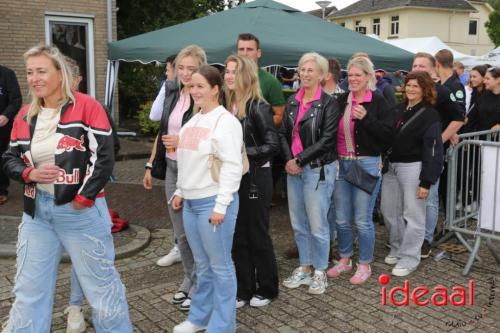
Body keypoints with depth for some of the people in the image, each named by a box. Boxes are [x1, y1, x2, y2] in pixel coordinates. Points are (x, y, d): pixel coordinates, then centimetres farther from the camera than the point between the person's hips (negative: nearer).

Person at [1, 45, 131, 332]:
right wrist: (29, 174, -7)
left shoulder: (87, 107, -8)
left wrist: (83, 199, -16)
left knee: (101, 284, 8)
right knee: (28, 290, 13)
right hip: (36, 211, 5)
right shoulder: (25, 116, 9)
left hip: (82, 210, -5)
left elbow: (105, 157, -13)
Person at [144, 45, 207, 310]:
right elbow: (161, 132, 17)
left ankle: (198, 286, 18)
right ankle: (189, 281, 31)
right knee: (181, 232, 15)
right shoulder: (172, 93, 10)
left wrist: (184, 141, -18)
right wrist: (151, 164, 16)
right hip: (172, 168, 7)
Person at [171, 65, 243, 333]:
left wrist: (221, 205, -20)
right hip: (191, 202, 8)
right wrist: (180, 192, 20)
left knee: (220, 266, 4)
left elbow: (232, 166, -17)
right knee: (203, 265, 18)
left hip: (213, 202, -7)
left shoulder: (225, 121, -12)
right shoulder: (193, 121, 14)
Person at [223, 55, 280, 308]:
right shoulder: (227, 106, 6)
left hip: (255, 179, -6)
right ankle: (244, 289, 26)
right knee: (238, 237, 12)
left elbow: (273, 146, -18)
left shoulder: (258, 107, -13)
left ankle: (267, 289, 23)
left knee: (258, 236, 6)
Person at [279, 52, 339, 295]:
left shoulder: (328, 103, -7)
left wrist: (300, 160, -14)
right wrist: (288, 160, -7)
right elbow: (283, 133, 9)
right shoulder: (293, 101, 10)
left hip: (318, 169, -6)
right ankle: (305, 268, 28)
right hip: (293, 168, 6)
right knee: (298, 223, 13)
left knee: (317, 224, 0)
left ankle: (320, 272, 17)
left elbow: (327, 140, -14)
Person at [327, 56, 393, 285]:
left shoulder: (378, 102, -4)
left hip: (367, 164, -4)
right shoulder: (341, 100, 7)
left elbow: (387, 135, -11)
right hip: (341, 164, 4)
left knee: (363, 220, 2)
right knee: (342, 219, 12)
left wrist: (366, 118, -20)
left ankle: (365, 265, 19)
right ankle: (344, 260, 30)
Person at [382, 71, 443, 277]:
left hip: (412, 168, -7)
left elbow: (433, 150, -11)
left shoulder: (429, 115, -7)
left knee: (412, 215, 1)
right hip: (390, 166, 7)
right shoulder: (399, 109, 13)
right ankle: (397, 249, 32)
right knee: (389, 211, 14)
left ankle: (409, 258, 12)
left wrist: (426, 181, -16)